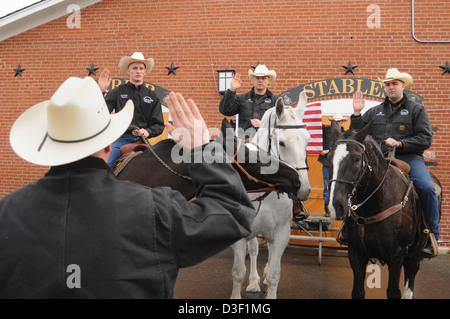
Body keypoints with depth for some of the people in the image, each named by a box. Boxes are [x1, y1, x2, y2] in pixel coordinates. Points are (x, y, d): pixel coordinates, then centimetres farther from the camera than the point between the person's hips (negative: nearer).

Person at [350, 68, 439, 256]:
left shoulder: (416, 109, 10)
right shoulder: (375, 112, 20)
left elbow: (425, 139, 0)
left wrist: (399, 144, -12)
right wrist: (356, 114, 4)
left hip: (409, 159, -3)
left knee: (426, 188, -28)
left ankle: (432, 236, -12)